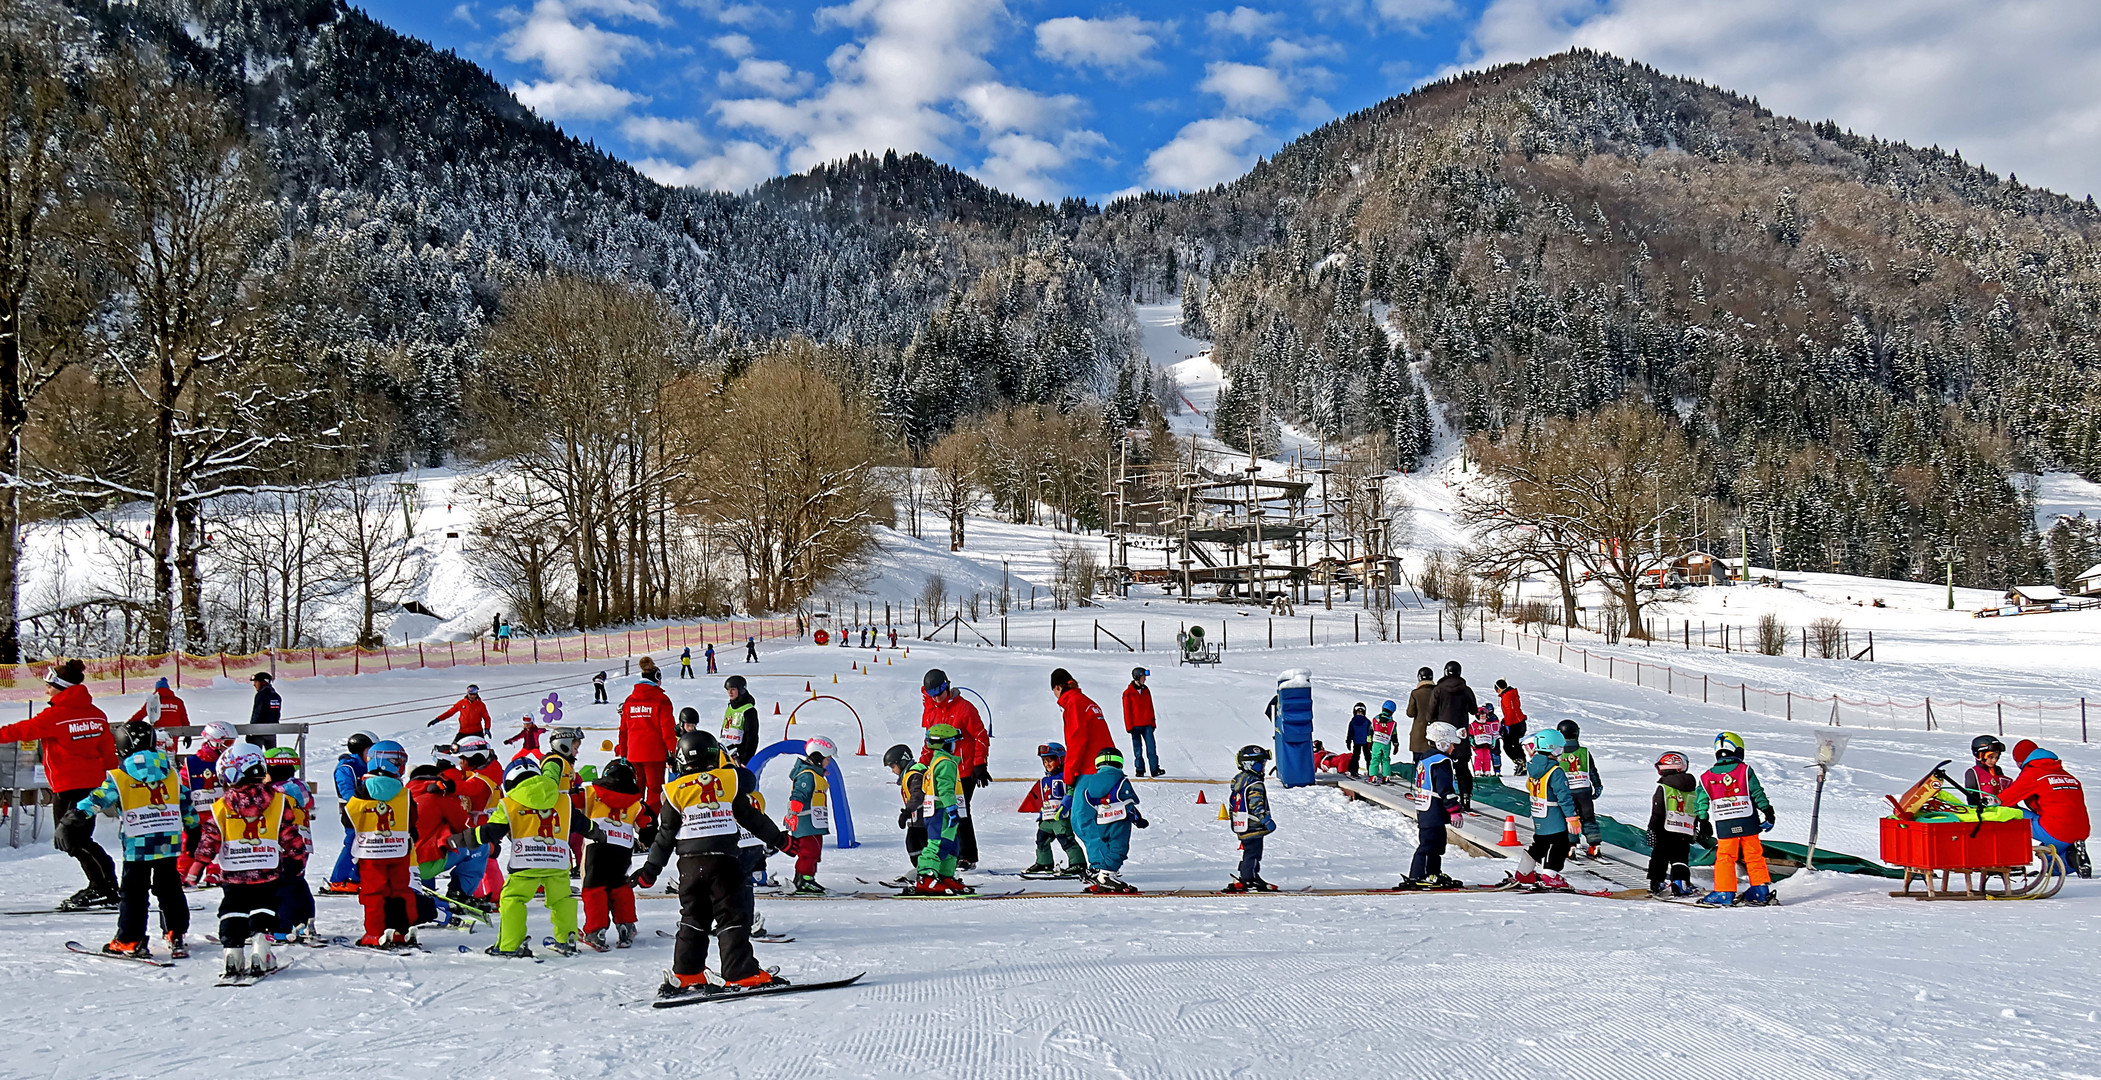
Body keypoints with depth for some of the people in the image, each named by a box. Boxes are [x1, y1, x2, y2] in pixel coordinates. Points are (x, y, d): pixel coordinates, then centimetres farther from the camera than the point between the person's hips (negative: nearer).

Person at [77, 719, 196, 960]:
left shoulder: (119, 777, -5)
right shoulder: (171, 773, 9)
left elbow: (97, 801, -14)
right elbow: (186, 804, 15)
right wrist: (193, 829, 25)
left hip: (137, 845, -4)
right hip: (169, 842, 4)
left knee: (133, 892, 5)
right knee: (169, 888, 15)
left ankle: (130, 941, 6)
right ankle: (176, 936, 18)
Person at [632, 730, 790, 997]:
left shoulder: (675, 791, 6)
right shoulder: (728, 780, 2)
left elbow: (666, 835, 6)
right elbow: (752, 817, 6)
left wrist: (650, 870, 14)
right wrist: (778, 839, 17)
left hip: (689, 863, 2)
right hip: (723, 860, -2)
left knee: (692, 919, 15)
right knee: (732, 917, 0)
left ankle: (685, 975, 14)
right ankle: (742, 974, -8)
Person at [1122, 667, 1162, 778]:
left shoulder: (1146, 690, 11)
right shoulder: (1128, 693, -3)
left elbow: (1150, 708, 16)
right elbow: (1127, 711, -2)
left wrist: (1153, 723, 12)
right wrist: (1129, 726, -6)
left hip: (1147, 724, 3)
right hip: (1135, 725, -3)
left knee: (1151, 746, -7)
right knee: (1138, 748, 3)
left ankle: (1155, 769, -10)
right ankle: (1139, 769, 10)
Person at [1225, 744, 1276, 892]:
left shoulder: (1238, 779, 14)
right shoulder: (1255, 784, -17)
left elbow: (1232, 802, 21)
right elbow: (1256, 805, -23)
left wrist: (1232, 817, 29)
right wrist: (1267, 821, -21)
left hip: (1240, 827, 9)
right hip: (1253, 827, -9)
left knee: (1249, 853, 17)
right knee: (1253, 853, -4)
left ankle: (1242, 878, 20)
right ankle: (1249, 880, -3)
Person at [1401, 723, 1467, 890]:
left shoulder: (1424, 761, 16)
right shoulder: (1442, 762, -15)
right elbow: (1446, 790, -20)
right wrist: (1455, 811, -18)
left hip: (1424, 812, 11)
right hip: (1435, 813, -11)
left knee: (1437, 845, 19)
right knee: (1428, 845, -8)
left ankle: (1433, 875, 26)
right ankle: (1417, 878, -9)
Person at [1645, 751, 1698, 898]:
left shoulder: (1663, 788, -8)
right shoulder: (1692, 790, 11)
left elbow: (1657, 813, -11)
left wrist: (1652, 830, -5)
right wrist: (1694, 831, 27)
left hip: (1666, 831, -4)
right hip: (1686, 832, 4)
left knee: (1659, 858, 6)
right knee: (1680, 859, 7)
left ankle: (1656, 885, 7)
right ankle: (1681, 885, -7)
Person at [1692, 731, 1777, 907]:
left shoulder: (1707, 777, 4)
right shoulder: (1745, 770, -1)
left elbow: (1701, 801, 6)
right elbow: (1757, 793, -2)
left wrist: (1703, 821, 15)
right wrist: (1768, 812, 6)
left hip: (1724, 826, 0)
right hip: (1748, 823, 0)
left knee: (1725, 857, 4)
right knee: (1754, 855, 10)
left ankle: (1724, 893, 1)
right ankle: (1761, 891, 13)